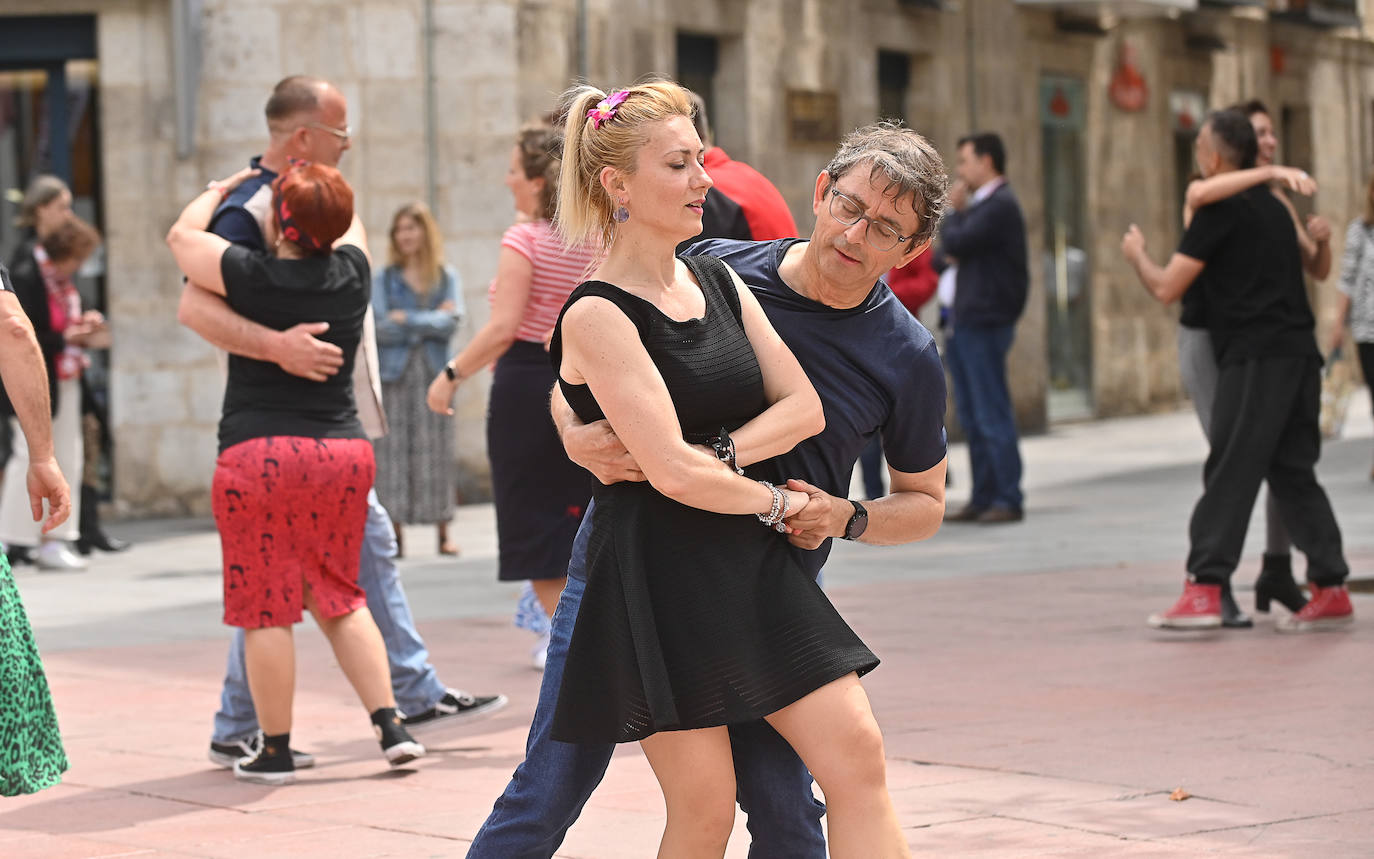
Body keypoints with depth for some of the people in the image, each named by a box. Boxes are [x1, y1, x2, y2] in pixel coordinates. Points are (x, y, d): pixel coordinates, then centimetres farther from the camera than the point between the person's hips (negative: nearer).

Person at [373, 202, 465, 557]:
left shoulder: (447, 277, 8)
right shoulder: (384, 278, 6)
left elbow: (451, 322, -5)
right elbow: (380, 329, -5)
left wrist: (406, 319, -7)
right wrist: (429, 320, -6)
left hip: (434, 373, 0)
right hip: (395, 374, 0)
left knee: (437, 450, 0)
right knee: (394, 450, -5)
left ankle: (443, 534, 5)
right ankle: (394, 535, -2)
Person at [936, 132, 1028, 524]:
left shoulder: (1000, 206, -12)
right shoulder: (981, 205, 19)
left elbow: (955, 244, -19)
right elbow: (949, 252, 20)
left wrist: (953, 212, -3)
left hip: (984, 324, -10)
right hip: (962, 324, 10)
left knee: (992, 416, -8)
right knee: (972, 418, 11)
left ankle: (1009, 500, -6)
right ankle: (983, 497, 15)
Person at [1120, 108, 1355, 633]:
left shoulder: (1221, 209, -6)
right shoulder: (1271, 206, 20)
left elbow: (1167, 288, -5)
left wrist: (1136, 255, 14)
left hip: (1256, 358, -8)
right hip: (1300, 353, 8)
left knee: (1229, 474, -10)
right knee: (1293, 473, 11)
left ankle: (1205, 589, -15)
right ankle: (1330, 589, 8)